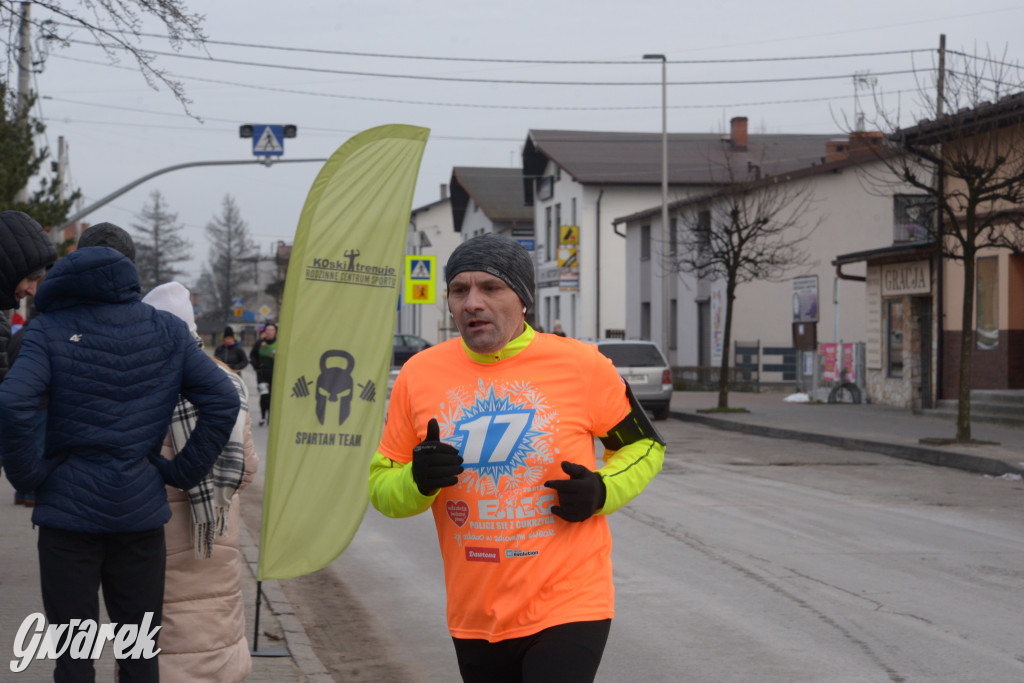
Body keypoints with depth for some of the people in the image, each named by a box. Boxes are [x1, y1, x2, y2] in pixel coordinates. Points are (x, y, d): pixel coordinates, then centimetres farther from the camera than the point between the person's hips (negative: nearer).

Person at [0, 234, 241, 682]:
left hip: (68, 511, -2)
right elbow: (223, 401, -2)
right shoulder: (168, 332, 4)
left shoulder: (50, 331, -6)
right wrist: (184, 472, 3)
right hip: (141, 511, 3)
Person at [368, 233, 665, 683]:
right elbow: (380, 484, 7)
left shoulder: (582, 366, -6)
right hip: (473, 621, 4)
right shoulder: (418, 374, 0)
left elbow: (644, 446, 8)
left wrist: (601, 491, -11)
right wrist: (417, 481, -15)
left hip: (568, 609, -3)